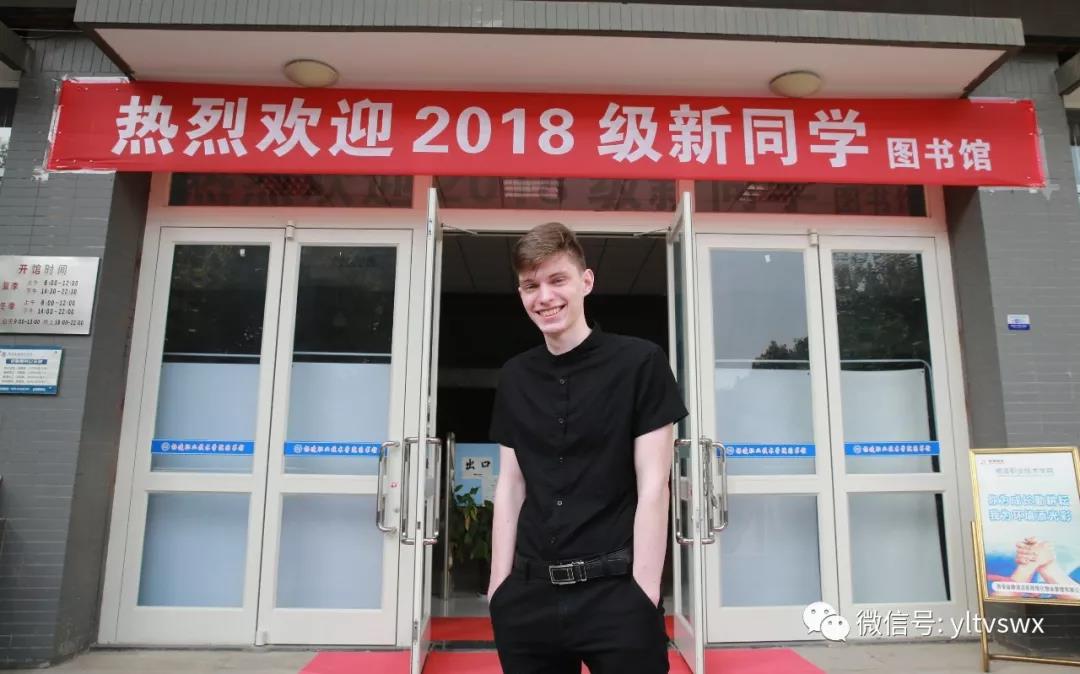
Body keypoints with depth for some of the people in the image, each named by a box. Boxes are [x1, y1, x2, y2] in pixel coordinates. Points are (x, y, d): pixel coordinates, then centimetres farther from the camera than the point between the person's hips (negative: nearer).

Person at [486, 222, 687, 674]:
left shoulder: (640, 363, -5)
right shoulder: (514, 378, 6)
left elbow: (652, 486, -7)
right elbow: (510, 485, 9)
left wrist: (643, 596, -10)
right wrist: (499, 586, 5)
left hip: (616, 591, -3)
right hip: (529, 594, 4)